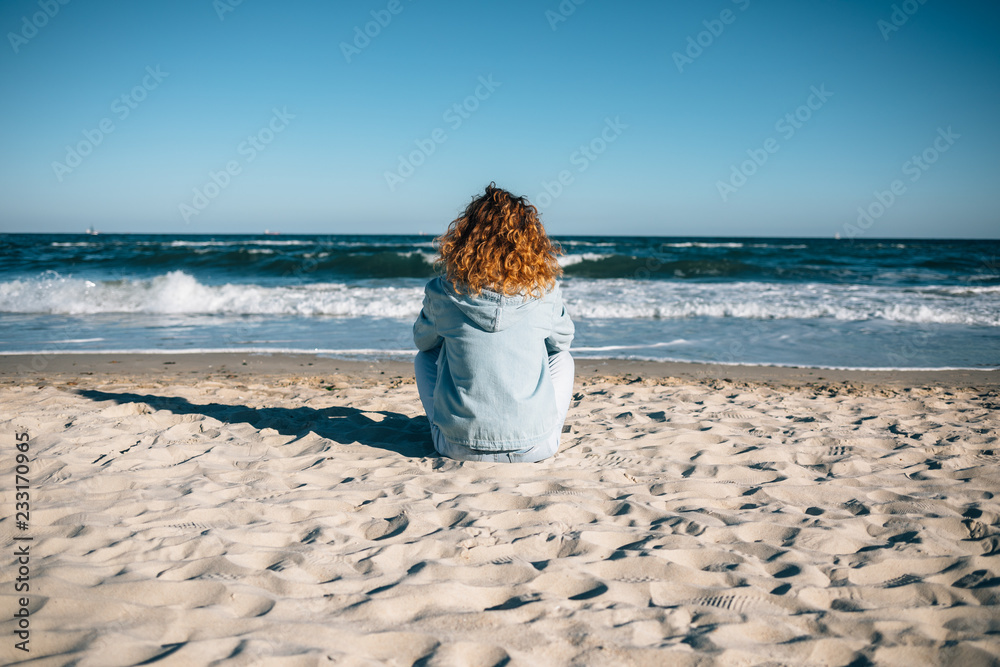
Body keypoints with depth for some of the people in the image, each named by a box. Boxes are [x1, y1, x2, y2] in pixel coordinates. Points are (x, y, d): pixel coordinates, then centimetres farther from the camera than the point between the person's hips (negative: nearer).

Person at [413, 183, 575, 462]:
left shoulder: (443, 292, -8)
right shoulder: (544, 291, -6)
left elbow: (422, 340, 13)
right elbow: (562, 340, 15)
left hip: (460, 447, 0)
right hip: (533, 447, 0)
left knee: (425, 358, 26)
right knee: (561, 357, 27)